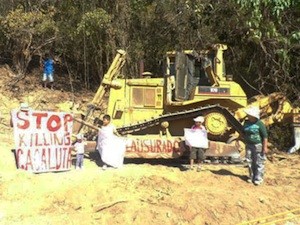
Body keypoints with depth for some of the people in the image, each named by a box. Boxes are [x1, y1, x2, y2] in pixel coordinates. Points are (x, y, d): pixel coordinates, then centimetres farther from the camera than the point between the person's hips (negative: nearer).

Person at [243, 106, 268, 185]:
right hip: (249, 145, 6)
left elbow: (265, 136, -13)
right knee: (250, 162, 12)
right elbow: (243, 133, 18)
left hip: (258, 145, -6)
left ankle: (258, 178, 12)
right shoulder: (246, 122, 4)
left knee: (259, 163, 2)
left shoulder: (260, 124, -15)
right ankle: (252, 177, 26)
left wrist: (265, 147, -15)